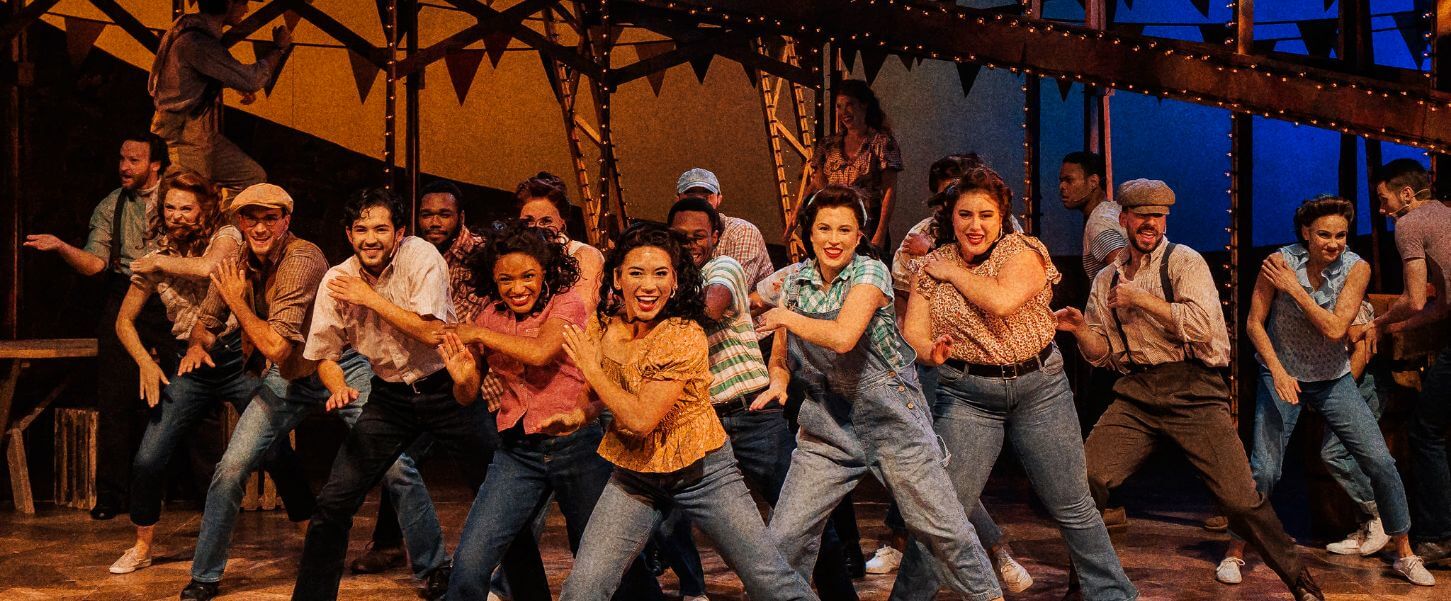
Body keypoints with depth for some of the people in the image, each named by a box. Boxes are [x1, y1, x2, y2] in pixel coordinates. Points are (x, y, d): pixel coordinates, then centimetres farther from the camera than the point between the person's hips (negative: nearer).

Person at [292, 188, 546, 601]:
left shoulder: (421, 257, -14)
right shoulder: (336, 281, -5)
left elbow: (431, 332, -23)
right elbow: (326, 355, 4)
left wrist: (370, 297, -19)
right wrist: (339, 389, -17)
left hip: (445, 388, -3)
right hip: (389, 396, 3)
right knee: (333, 504, -3)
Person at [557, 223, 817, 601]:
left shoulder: (684, 336, -21)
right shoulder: (601, 327, -3)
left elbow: (641, 418, -25)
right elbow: (592, 400, 16)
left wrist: (591, 368, -16)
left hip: (702, 471, -4)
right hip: (633, 475, 4)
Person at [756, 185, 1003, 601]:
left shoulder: (870, 272, -10)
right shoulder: (793, 280, 4)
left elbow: (842, 337, -28)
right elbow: (780, 356, 14)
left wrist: (786, 317, -14)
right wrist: (777, 381, -8)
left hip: (890, 416, -3)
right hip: (826, 426, 4)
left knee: (941, 527, -1)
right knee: (784, 537, -2)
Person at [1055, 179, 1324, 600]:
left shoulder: (1184, 261, 1)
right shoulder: (1107, 279, 14)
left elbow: (1201, 325, -15)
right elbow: (1102, 353, 16)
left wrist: (1141, 299, -11)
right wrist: (1079, 328, -4)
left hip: (1192, 391, -3)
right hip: (1136, 395, 4)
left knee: (1240, 498, -8)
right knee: (1084, 479, -13)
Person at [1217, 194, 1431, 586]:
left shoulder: (1356, 268, -10)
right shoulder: (1279, 262, -14)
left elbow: (1335, 329, -20)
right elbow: (1254, 323, -10)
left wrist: (1295, 288, -23)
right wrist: (1278, 371, -21)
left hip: (1333, 378, 2)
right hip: (1281, 375, -2)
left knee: (1380, 461, -5)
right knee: (1264, 469, -11)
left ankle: (1405, 556, 14)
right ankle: (1234, 553, 6)